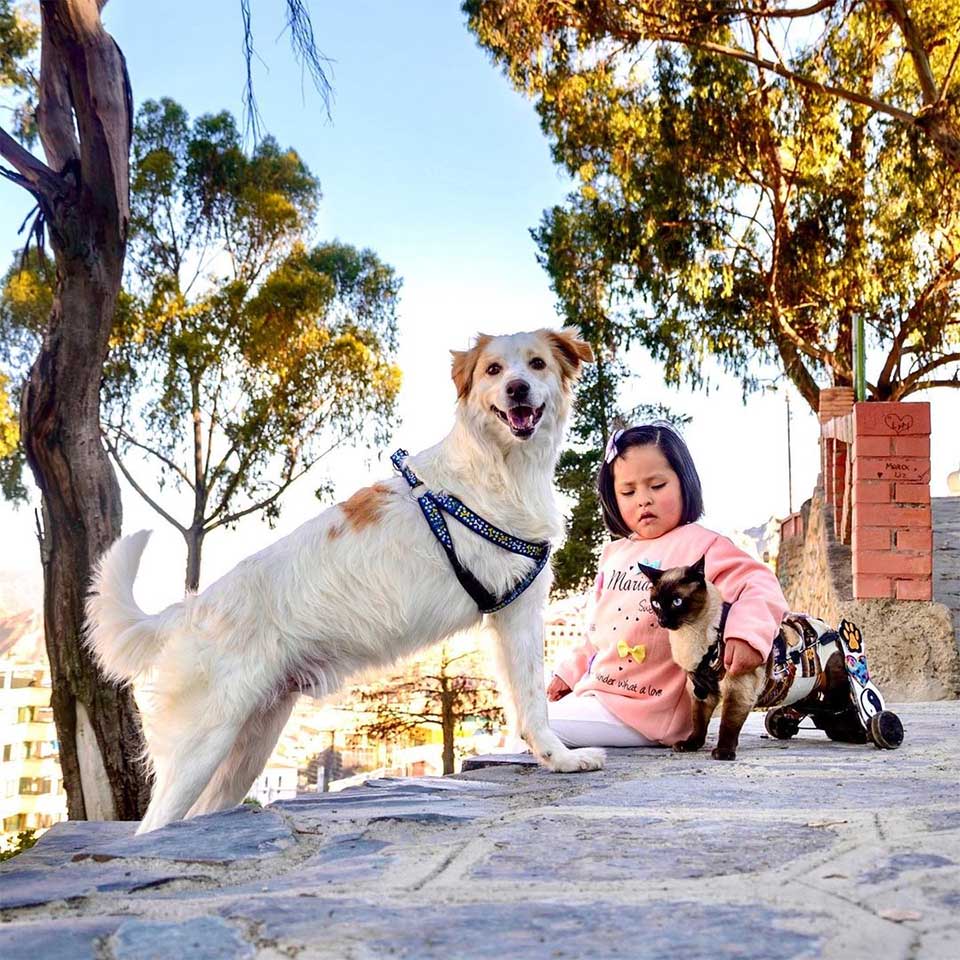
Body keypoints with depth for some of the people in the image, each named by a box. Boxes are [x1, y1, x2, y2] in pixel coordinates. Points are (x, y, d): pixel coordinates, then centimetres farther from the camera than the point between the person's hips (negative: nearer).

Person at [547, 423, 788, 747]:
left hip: (642, 707, -8)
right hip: (593, 690, 8)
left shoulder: (699, 545, -9)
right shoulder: (614, 553, 14)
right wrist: (569, 673, 24)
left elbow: (760, 586, -22)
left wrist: (747, 633, -40)